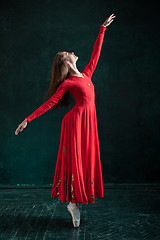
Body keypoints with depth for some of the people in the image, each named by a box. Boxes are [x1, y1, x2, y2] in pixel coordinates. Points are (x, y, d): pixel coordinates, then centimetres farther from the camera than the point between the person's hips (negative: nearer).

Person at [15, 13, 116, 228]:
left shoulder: (86, 74, 17)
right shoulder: (67, 83, -2)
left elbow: (95, 54, 23)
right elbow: (49, 103, -5)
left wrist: (103, 28, 28)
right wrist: (28, 120, -11)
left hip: (89, 121, 7)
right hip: (77, 121, -7)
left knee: (87, 160, 7)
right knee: (74, 160, -3)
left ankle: (75, 202, 15)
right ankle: (73, 202, 6)